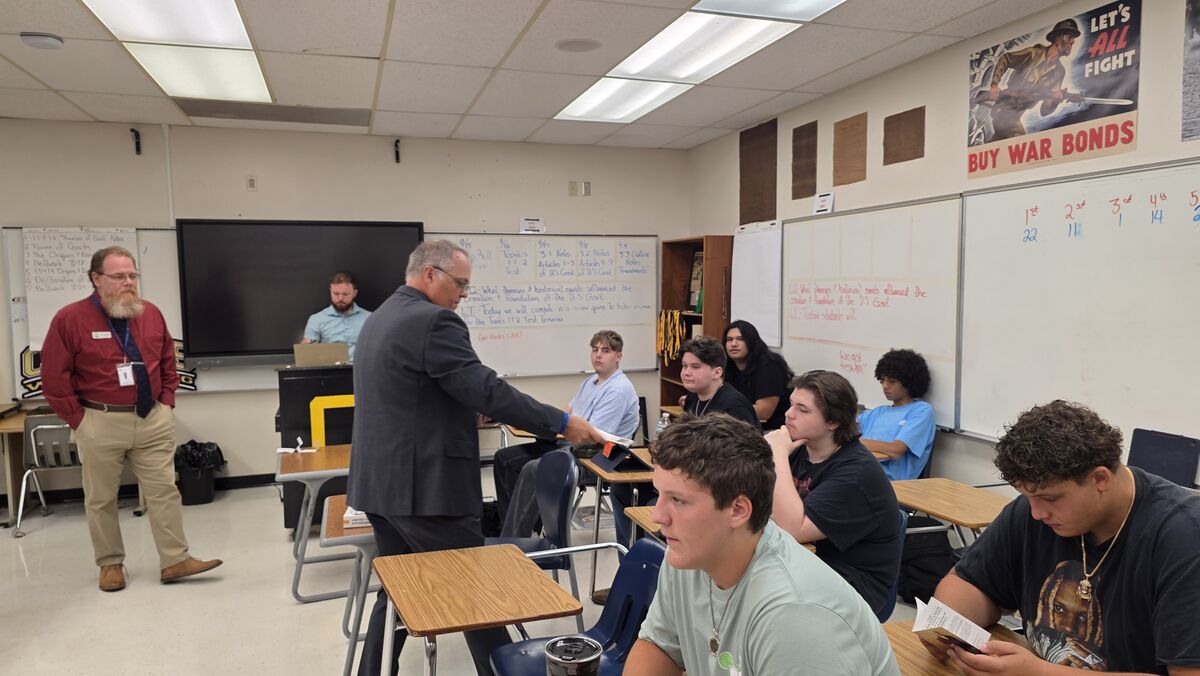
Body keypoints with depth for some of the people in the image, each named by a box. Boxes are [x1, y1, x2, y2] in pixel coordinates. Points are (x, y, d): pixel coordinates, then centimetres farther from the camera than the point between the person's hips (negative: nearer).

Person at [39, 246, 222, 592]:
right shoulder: (70, 319, -8)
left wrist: (166, 402, 8)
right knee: (101, 499, 9)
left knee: (164, 491, 3)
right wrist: (78, 419, -7)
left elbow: (168, 362, 16)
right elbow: (54, 378, -6)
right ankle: (110, 564, 23)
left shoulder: (151, 314, 5)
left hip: (153, 420, 3)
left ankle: (175, 560, 9)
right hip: (100, 424, -3)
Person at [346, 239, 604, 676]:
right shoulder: (432, 320, -17)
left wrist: (465, 410, 28)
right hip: (423, 486, -10)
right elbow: (486, 390, -22)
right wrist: (562, 423, -17)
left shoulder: (380, 318, 14)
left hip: (382, 481, 10)